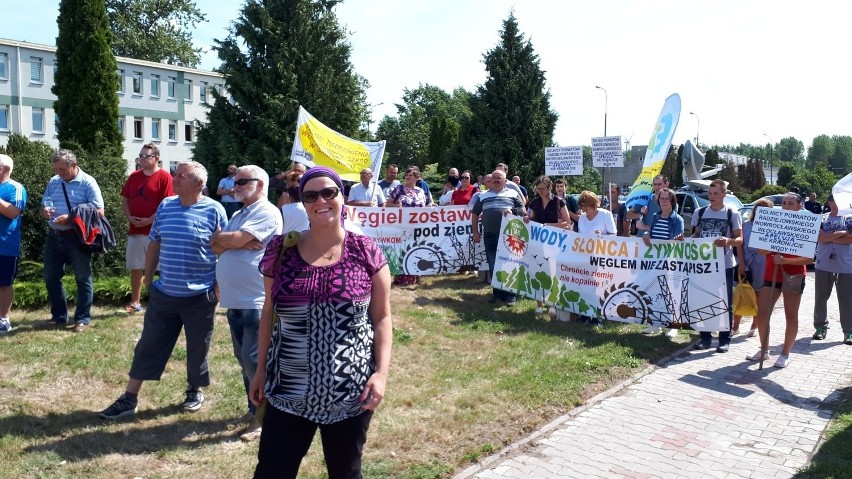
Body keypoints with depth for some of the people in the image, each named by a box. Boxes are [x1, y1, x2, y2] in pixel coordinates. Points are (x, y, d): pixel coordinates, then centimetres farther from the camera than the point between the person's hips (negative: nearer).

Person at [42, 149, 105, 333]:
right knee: (51, 278, 11)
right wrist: (45, 211, -7)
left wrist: (70, 218, -22)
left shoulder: (87, 182, -9)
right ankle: (59, 316, 25)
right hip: (54, 236, 6)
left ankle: (82, 319, 13)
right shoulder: (53, 182, 9)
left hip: (77, 237, -6)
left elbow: (99, 212, -15)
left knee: (82, 279, 3)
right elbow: (44, 205, 18)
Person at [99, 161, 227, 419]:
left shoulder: (214, 210, -10)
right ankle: (129, 398, 20)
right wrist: (148, 280, 13)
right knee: (148, 346, 9)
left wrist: (220, 286, -5)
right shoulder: (165, 206, 3)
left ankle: (195, 391, 33)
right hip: (164, 294, 4)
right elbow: (154, 245, 12)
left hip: (200, 296, -4)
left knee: (197, 348, 11)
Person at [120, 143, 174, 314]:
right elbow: (125, 200, 13)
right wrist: (129, 217, -4)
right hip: (134, 230, 6)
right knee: (135, 268, 12)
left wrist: (148, 221, -17)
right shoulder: (134, 176, 10)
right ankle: (135, 302, 22)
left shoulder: (164, 177, -8)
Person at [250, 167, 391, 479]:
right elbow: (269, 313, 10)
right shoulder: (280, 250, 0)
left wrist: (382, 372, -11)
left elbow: (382, 317, -1)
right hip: (288, 393, 1)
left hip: (351, 394, -1)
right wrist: (261, 370, 10)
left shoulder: (366, 252, -5)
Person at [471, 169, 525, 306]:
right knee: (493, 265, 7)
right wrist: (475, 232, 10)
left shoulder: (513, 193, 7)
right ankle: (497, 293, 17)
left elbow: (523, 210, 6)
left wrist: (513, 211, -15)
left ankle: (510, 294, 6)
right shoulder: (482, 196, 13)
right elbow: (475, 214, 17)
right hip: (490, 235, 3)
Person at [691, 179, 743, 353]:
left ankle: (725, 339, 13)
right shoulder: (699, 212, 7)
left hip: (725, 265, -3)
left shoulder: (732, 214, -2)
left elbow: (740, 240, -4)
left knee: (725, 303, 4)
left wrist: (728, 241, -24)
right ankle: (705, 337, 18)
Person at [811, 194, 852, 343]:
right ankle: (821, 327, 19)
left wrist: (829, 238, -8)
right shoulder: (821, 218, 6)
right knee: (820, 298, 8)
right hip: (823, 266, 1)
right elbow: (819, 237, -8)